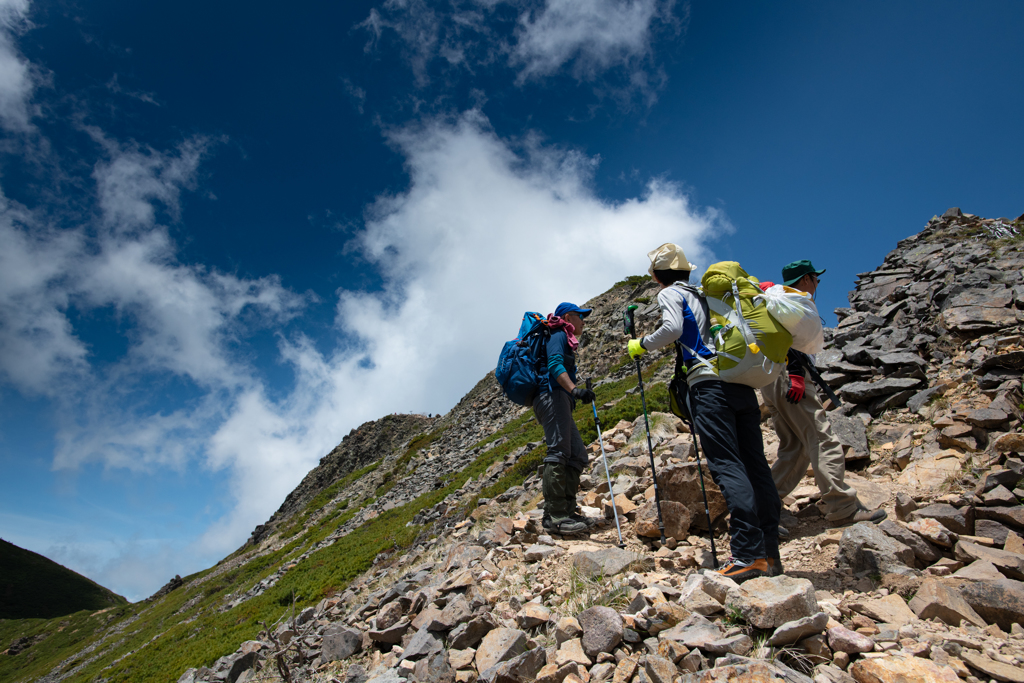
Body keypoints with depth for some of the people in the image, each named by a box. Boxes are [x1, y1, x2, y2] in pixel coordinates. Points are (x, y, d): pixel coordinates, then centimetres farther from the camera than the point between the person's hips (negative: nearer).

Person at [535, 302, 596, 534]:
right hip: (552, 396, -10)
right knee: (558, 451, -17)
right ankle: (554, 515, -20)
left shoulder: (565, 341, 30)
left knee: (577, 454, 4)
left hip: (559, 402, 10)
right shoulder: (559, 336, 1)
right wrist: (574, 389, -30)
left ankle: (565, 510, 1)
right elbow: (554, 365, -17)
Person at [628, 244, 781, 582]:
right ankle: (770, 553, 6)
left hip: (709, 383, -7)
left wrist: (642, 345, 2)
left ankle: (749, 554, -17)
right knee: (755, 464, 4)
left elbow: (673, 329, -11)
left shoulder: (670, 293, 6)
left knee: (727, 465, -12)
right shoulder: (704, 294, 28)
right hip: (742, 383, 8)